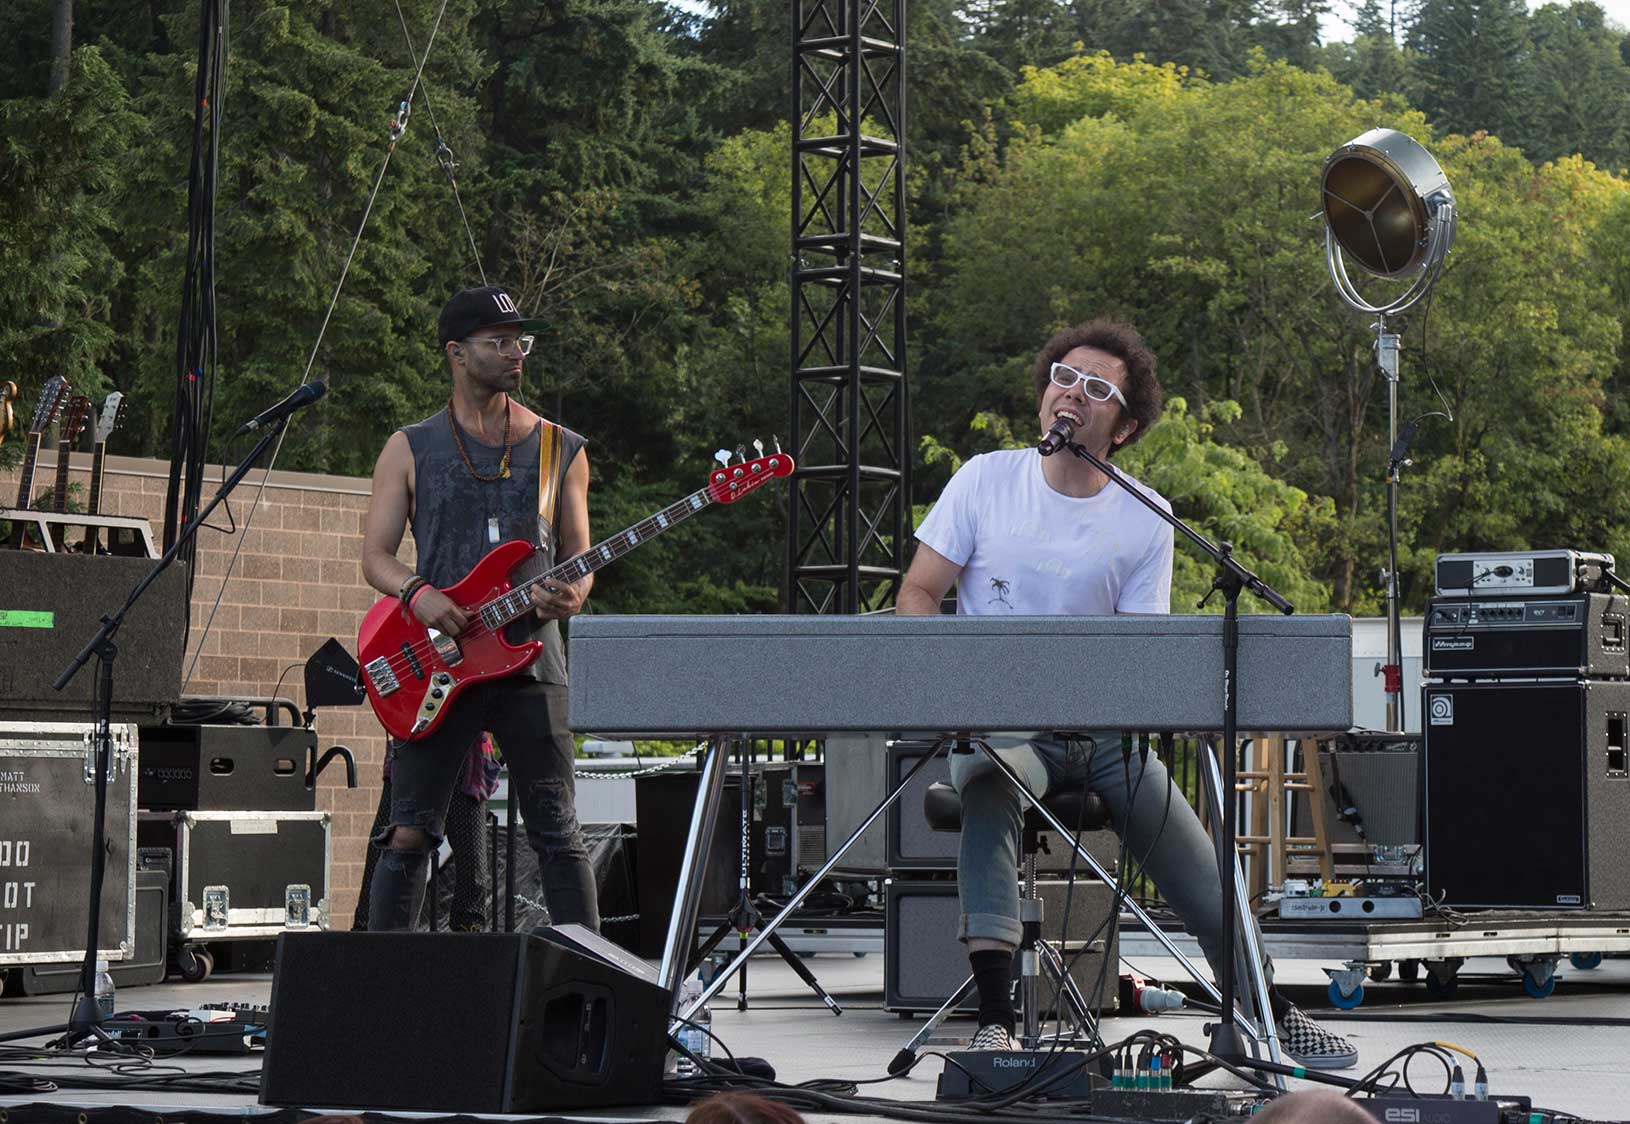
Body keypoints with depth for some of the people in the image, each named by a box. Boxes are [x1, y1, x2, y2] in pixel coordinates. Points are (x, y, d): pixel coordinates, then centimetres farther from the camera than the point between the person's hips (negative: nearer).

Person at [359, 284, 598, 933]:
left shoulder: (561, 451, 11)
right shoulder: (410, 450, 8)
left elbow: (578, 556, 13)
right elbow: (374, 556, 6)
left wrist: (571, 595, -11)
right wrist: (418, 593, -14)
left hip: (531, 660, 1)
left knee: (558, 834, 0)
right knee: (410, 835, -1)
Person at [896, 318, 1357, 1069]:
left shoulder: (1145, 519, 2)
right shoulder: (986, 480, 0)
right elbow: (916, 597, 0)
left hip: (1103, 728, 2)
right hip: (994, 725, -2)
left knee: (1207, 884, -5)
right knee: (988, 789, -37)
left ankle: (1268, 1015, 21)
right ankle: (994, 1020, -40)